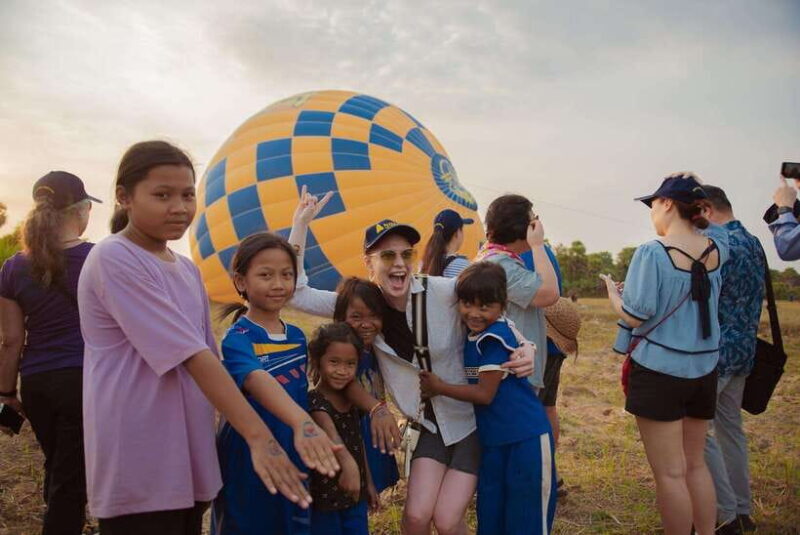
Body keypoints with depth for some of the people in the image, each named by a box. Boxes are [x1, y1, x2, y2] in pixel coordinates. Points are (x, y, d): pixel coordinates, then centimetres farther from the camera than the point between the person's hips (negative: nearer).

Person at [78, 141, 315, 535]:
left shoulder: (187, 269, 10)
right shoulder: (114, 259, -14)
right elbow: (189, 356, -22)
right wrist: (258, 436, -25)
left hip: (187, 465, 8)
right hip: (139, 474, -7)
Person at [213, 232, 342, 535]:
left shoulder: (297, 336, 4)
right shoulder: (238, 338, -17)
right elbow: (257, 381, -37)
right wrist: (301, 422, -53)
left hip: (293, 459, 6)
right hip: (248, 463, -6)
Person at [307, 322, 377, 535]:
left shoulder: (351, 398, 2)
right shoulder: (315, 401, -21)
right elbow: (330, 433, -41)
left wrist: (369, 483, 15)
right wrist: (347, 463, -57)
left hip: (355, 494, 6)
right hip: (324, 495, -6)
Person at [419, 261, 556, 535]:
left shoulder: (494, 337, -20)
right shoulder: (468, 336, 4)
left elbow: (485, 394, -20)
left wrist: (439, 387, -12)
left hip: (526, 438, -8)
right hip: (491, 440, 8)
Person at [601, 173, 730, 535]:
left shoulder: (652, 252, -16)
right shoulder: (717, 249, 2)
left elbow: (635, 317, -14)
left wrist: (612, 291, 1)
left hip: (658, 370, -6)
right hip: (703, 370, 6)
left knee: (670, 472, 4)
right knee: (695, 464, 20)